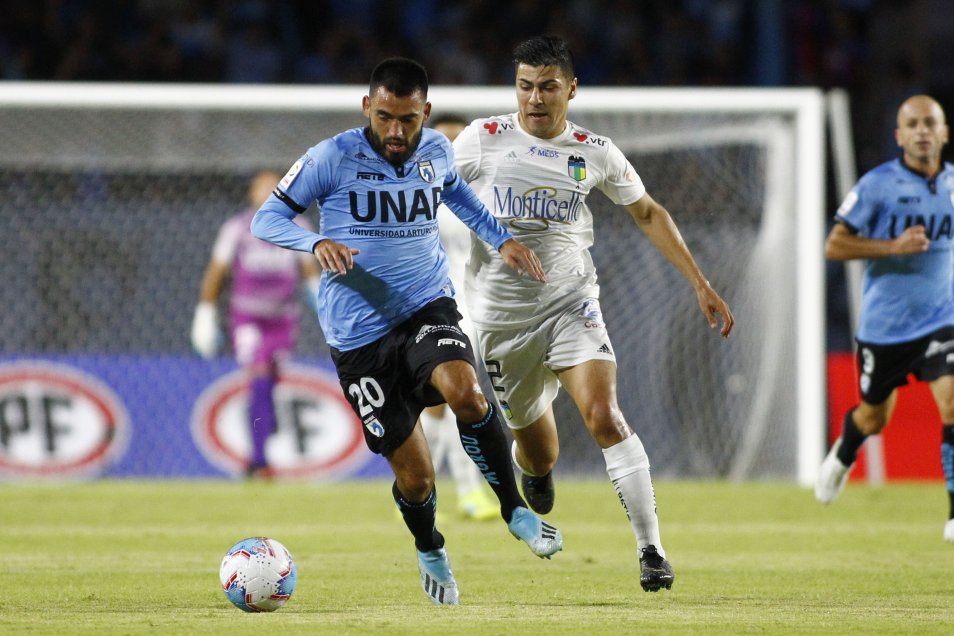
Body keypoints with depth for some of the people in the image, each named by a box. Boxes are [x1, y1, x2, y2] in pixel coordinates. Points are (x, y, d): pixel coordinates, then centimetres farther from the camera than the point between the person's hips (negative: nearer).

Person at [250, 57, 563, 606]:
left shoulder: (438, 152, 4)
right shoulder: (333, 158, -8)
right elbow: (268, 217, -3)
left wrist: (501, 237, 17)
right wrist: (318, 242, -22)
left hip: (428, 308, 2)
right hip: (360, 334, -2)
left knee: (464, 391, -32)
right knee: (414, 477, -3)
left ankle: (514, 509, -11)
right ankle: (430, 551, 32)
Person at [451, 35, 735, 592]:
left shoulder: (595, 153, 0)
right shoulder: (483, 140, -4)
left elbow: (648, 213, 13)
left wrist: (701, 285, 9)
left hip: (571, 303, 0)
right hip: (501, 315, 0)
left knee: (604, 415, -24)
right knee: (538, 454, 10)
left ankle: (652, 552, -22)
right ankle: (536, 477, 51)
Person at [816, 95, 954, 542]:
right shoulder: (877, 185, -10)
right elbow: (834, 245, -11)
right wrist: (893, 246, -22)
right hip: (883, 324, -1)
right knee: (873, 419, 15)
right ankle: (844, 453, 52)